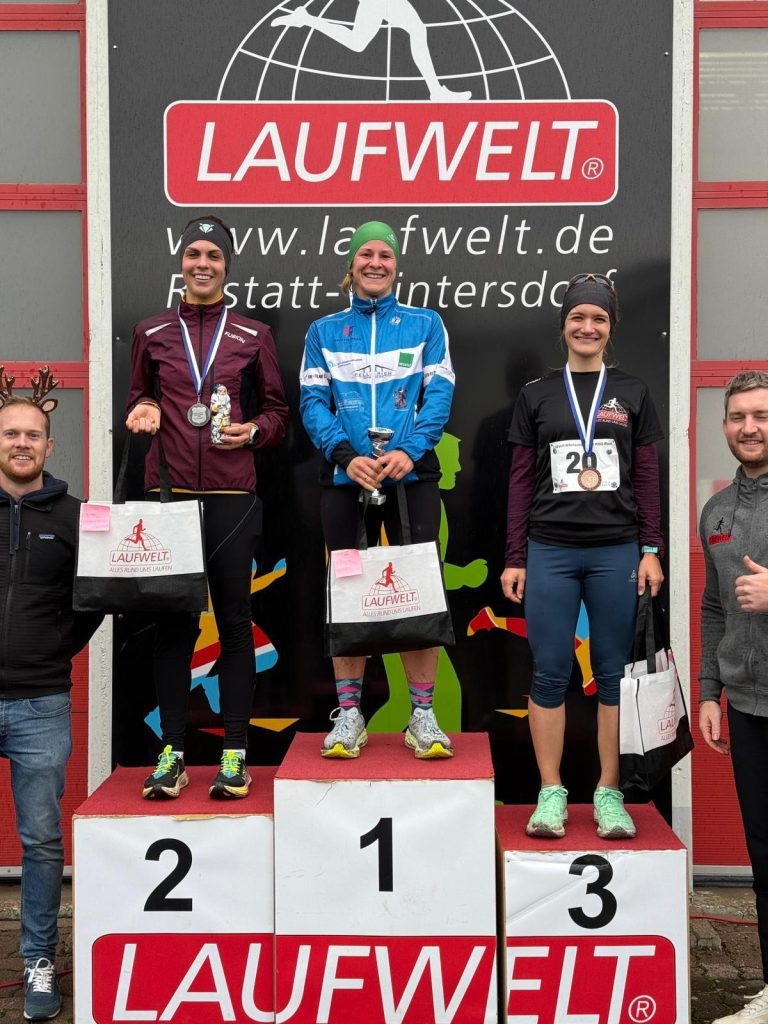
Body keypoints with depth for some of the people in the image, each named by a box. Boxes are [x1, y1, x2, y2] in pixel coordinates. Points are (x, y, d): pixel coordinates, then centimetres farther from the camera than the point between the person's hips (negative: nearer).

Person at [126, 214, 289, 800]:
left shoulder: (253, 337, 10)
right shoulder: (152, 333, 13)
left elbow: (277, 411, 13)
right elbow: (140, 401, 21)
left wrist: (253, 431, -7)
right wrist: (142, 414, -2)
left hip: (231, 497, -1)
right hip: (168, 494, 1)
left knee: (235, 622, 2)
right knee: (173, 624, 3)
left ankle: (235, 753, 9)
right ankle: (172, 751, 11)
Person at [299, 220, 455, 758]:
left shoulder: (425, 323, 11)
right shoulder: (325, 330, 13)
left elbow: (440, 393, 1)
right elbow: (313, 401, 3)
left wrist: (410, 450, -16)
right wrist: (345, 455, -14)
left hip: (412, 474, -1)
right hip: (345, 477, 1)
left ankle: (423, 714, 9)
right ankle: (349, 713, 16)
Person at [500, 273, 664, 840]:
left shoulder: (632, 393, 8)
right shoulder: (537, 395, 7)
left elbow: (647, 479, 7)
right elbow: (521, 481, 6)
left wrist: (651, 550, 0)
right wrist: (515, 558, 3)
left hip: (616, 552, 0)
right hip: (550, 552, 0)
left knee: (613, 674, 5)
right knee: (550, 674, 2)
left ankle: (610, 793, 15)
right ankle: (551, 793, 13)